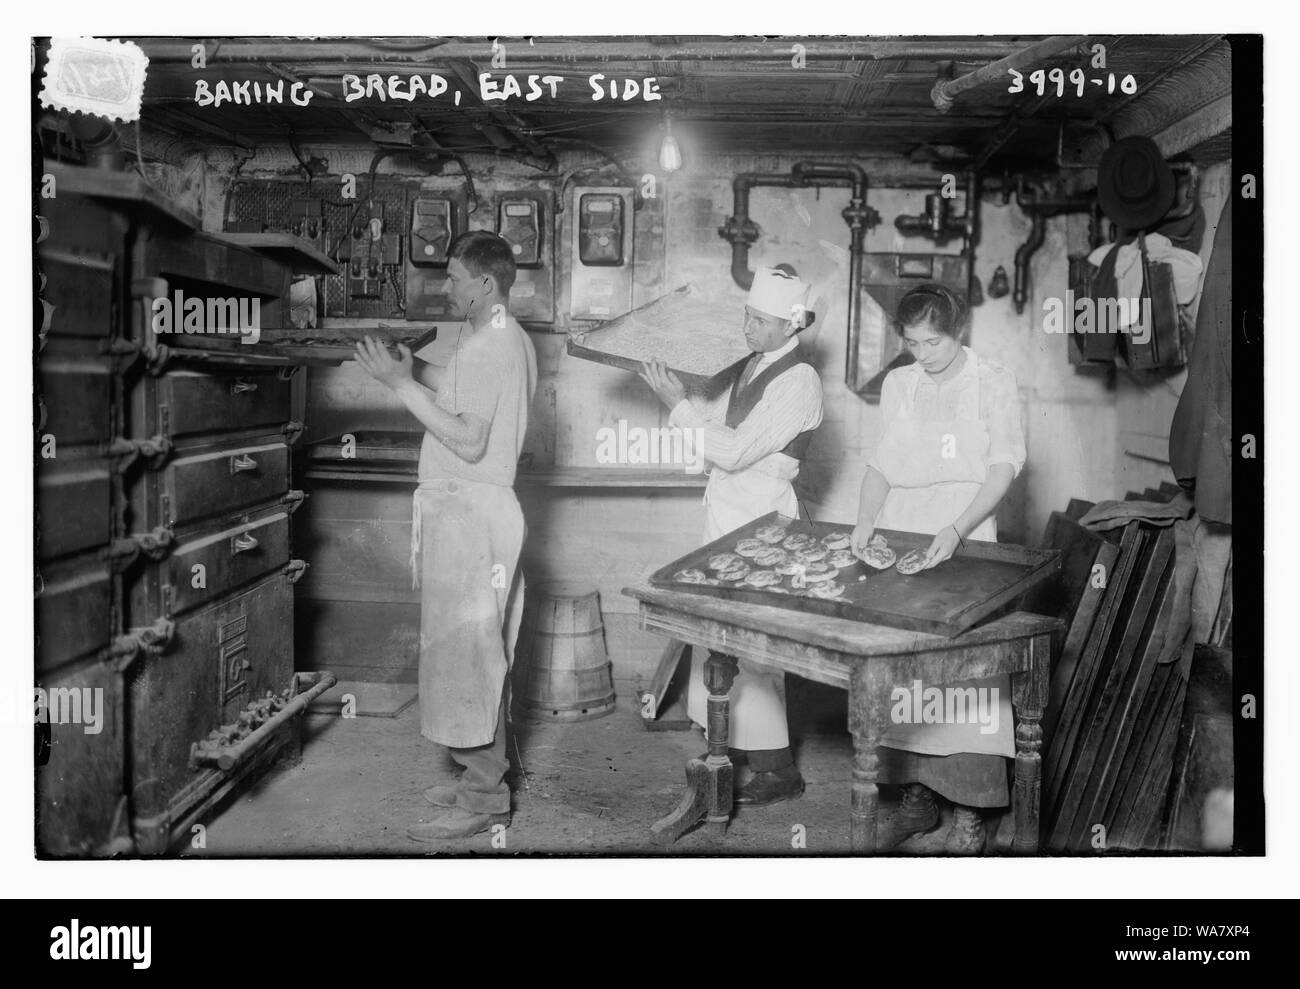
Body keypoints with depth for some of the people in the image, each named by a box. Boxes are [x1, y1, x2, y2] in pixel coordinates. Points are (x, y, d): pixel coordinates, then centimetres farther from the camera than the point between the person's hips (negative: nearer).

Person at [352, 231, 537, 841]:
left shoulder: (486, 346, -17)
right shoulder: (511, 339, 16)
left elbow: (468, 441, -22)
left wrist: (401, 384, -20)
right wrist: (420, 374, 12)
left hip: (467, 510, -11)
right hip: (470, 507, 11)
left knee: (465, 652, -5)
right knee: (479, 654, 16)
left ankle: (482, 799, 4)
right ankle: (485, 779, 26)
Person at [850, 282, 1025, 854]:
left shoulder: (993, 383, 2)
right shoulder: (897, 384, 13)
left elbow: (1004, 466, -6)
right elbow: (882, 464, 13)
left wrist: (955, 531, -18)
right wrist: (866, 521, -5)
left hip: (964, 537, -4)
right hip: (898, 535, 4)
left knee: (967, 670, -8)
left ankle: (969, 812, -1)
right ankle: (916, 796, 11)